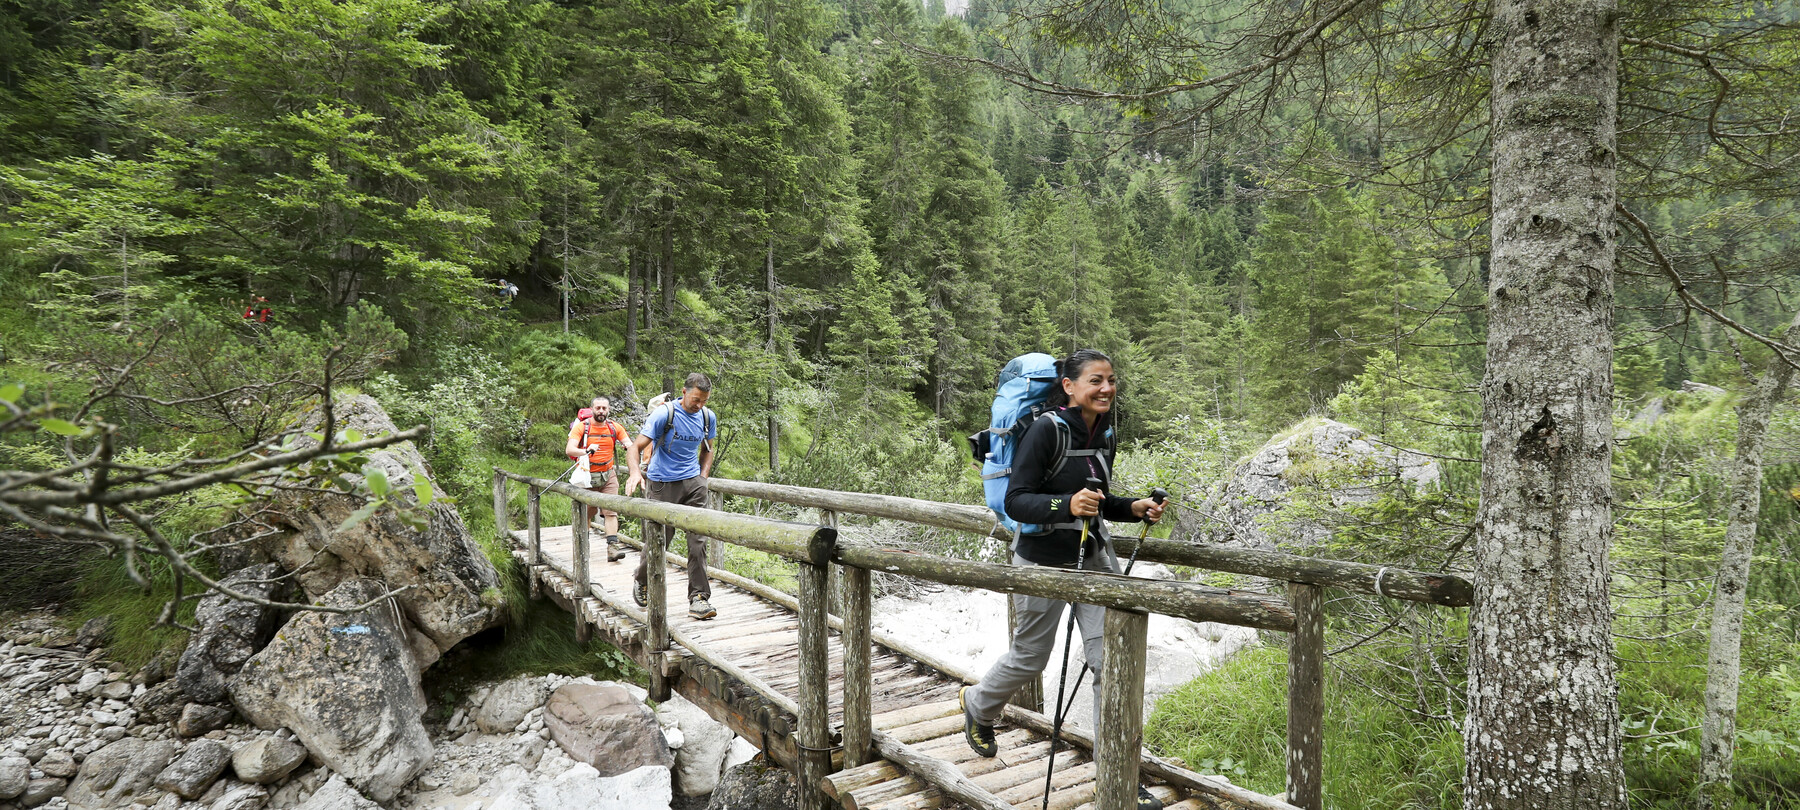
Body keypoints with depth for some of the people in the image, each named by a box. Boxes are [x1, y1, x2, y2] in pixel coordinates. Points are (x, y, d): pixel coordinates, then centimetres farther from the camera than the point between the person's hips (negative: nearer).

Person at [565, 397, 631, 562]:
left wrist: (629, 445, -24)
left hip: (609, 476, 2)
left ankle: (612, 547, -14)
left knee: (611, 511, -8)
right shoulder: (582, 427, -8)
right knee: (587, 512, 8)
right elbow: (569, 450, -19)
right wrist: (586, 451, -37)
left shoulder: (614, 427, 2)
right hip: (588, 476, -2)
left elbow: (630, 445, 0)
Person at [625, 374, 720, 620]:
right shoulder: (664, 414, -14)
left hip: (693, 482, 4)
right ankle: (641, 582, 33)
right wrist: (635, 472, -38)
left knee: (698, 540, -7)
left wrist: (703, 477, 6)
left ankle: (699, 598, -4)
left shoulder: (708, 417, 3)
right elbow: (635, 447, -18)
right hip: (663, 484, -4)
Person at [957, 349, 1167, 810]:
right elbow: (1015, 501, -22)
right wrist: (1067, 505, -38)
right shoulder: (1046, 430, -20)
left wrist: (1134, 509, -2)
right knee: (1029, 659, 12)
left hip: (1094, 558, 6)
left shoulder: (1103, 434, 3)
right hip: (1044, 560, -6)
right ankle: (978, 706, 44)